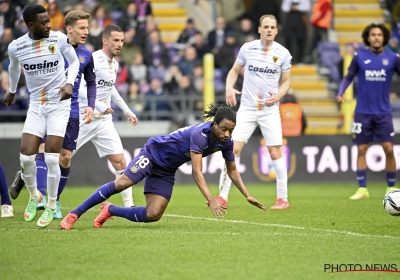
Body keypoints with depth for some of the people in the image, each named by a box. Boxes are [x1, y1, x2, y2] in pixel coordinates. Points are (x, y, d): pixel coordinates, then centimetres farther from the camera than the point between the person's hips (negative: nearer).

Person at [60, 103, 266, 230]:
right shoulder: (200, 134, -32)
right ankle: (74, 214, -17)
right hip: (153, 154, -7)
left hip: (166, 171, 7)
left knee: (152, 215, -7)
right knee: (122, 183, -26)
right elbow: (196, 171, -35)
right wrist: (210, 199, -43)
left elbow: (232, 171, 5)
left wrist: (247, 195, -5)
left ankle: (110, 210, 14)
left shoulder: (226, 142, -10)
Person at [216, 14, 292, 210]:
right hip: (247, 108, 1)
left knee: (275, 152, -3)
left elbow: (286, 81, 7)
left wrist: (278, 96, -13)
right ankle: (223, 197, -2)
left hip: (270, 110, -1)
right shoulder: (247, 48, -1)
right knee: (233, 149, -7)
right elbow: (234, 70, 11)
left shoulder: (283, 53, -2)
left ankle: (283, 199, 7)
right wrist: (229, 87, -8)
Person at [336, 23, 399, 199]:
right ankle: (362, 189, 9)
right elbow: (349, 77, 9)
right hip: (363, 112, 0)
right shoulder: (359, 57, 1)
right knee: (361, 150, 1)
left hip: (383, 112, 0)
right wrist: (341, 92, -8)